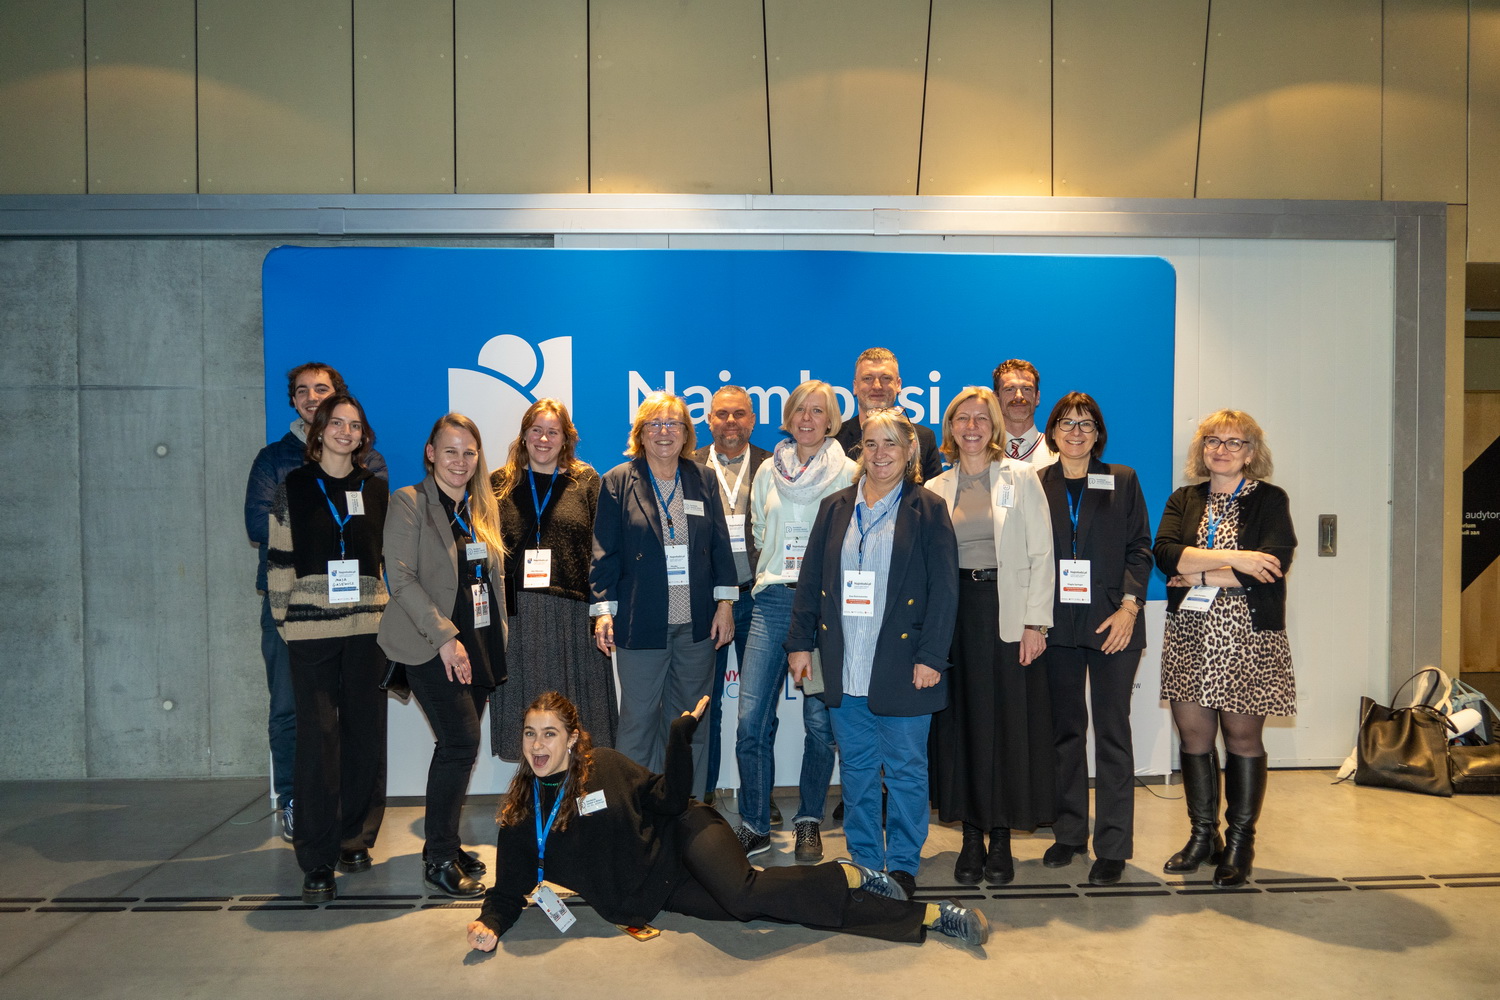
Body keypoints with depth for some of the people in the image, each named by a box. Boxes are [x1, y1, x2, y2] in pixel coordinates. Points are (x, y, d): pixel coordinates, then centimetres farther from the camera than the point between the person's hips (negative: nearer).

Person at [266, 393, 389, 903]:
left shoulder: (377, 490, 10)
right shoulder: (292, 488, 5)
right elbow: (278, 560, 4)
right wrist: (283, 619, -1)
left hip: (367, 627, 2)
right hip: (311, 629, -2)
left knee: (367, 735, 5)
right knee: (319, 739, -4)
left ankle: (356, 837, 22)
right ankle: (317, 861, 4)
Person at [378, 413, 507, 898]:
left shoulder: (483, 509, 14)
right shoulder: (408, 503, -5)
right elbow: (401, 578, -12)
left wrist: (496, 640, 12)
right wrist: (445, 637, -17)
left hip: (479, 644, 6)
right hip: (431, 645, -6)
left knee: (458, 745, 8)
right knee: (462, 741, -13)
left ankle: (443, 844, 23)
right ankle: (440, 859, 0)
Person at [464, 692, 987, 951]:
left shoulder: (604, 766, -6)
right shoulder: (519, 815, 1)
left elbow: (671, 801, -3)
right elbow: (510, 886, 5)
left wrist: (681, 739, -17)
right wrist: (490, 923, -16)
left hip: (681, 839, -2)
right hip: (657, 894, 2)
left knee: (744, 892, -35)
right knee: (742, 908, -20)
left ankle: (847, 876, -9)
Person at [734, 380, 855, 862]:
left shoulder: (848, 473, 3)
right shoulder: (769, 471, 13)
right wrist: (776, 570, 13)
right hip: (773, 600, 3)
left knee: (819, 720, 2)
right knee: (751, 718, -3)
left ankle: (809, 822, 20)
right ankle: (755, 824, 11)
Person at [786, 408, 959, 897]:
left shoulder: (928, 510, -1)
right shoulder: (835, 508, 10)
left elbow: (944, 589, -5)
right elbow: (810, 580, 11)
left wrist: (931, 656, -11)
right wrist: (800, 642, 6)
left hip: (902, 667, -3)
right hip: (844, 668, 4)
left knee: (906, 769, 6)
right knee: (856, 769, 12)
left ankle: (902, 866, 20)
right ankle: (864, 862, 25)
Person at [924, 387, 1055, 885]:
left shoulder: (1021, 478, 3)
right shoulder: (936, 489, 10)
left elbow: (1041, 553, -1)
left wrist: (1035, 621, -8)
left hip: (1007, 613, -2)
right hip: (954, 614, 2)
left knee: (1009, 723, 2)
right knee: (961, 722, 4)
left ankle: (1001, 836, 15)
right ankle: (971, 837, 16)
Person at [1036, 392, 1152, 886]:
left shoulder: (1122, 481, 7)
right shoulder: (1036, 485, 8)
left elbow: (1139, 547, 3)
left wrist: (1129, 607, -9)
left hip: (1112, 623, -1)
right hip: (1058, 624, 2)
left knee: (1112, 731, 1)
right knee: (1065, 729, 9)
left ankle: (1112, 846, 9)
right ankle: (1068, 833, 21)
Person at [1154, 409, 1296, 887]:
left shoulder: (1270, 500, 2)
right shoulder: (1183, 500, 11)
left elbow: (1271, 568, -13)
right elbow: (1165, 553, -7)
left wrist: (1198, 574, -9)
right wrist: (1232, 558, -16)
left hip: (1249, 637, -3)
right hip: (1189, 634, 3)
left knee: (1242, 736, 1)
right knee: (1193, 734, 5)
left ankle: (1240, 843, 16)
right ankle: (1203, 836, 20)